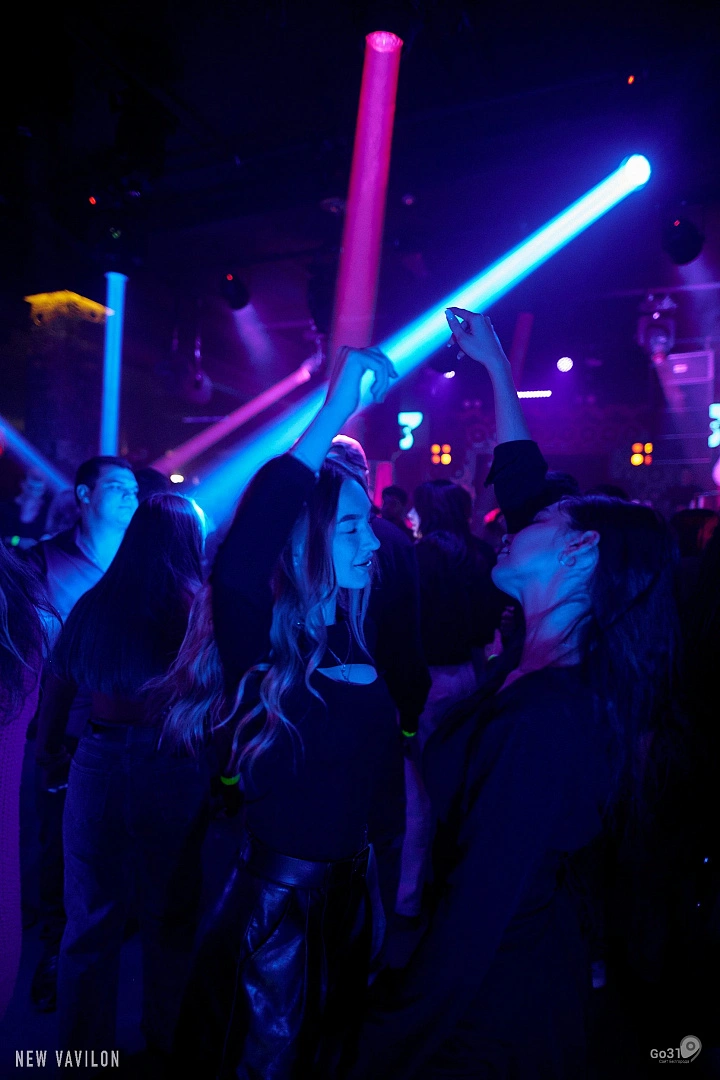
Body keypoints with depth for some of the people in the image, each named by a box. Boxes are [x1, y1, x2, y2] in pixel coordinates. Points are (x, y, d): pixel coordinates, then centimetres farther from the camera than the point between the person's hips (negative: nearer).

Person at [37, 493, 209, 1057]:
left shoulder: (93, 603, -2)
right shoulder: (199, 604, -12)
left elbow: (57, 689, 6)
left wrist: (53, 748, 23)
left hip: (98, 766, 2)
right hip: (174, 771, -2)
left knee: (91, 917, 20)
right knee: (170, 915, 20)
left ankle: (84, 1048, 36)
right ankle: (166, 1038, 39)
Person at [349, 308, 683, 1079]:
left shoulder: (545, 716, -31)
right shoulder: (553, 666, -5)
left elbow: (479, 907, -30)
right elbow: (521, 486, 2)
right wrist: (495, 367, 11)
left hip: (484, 1002, -7)